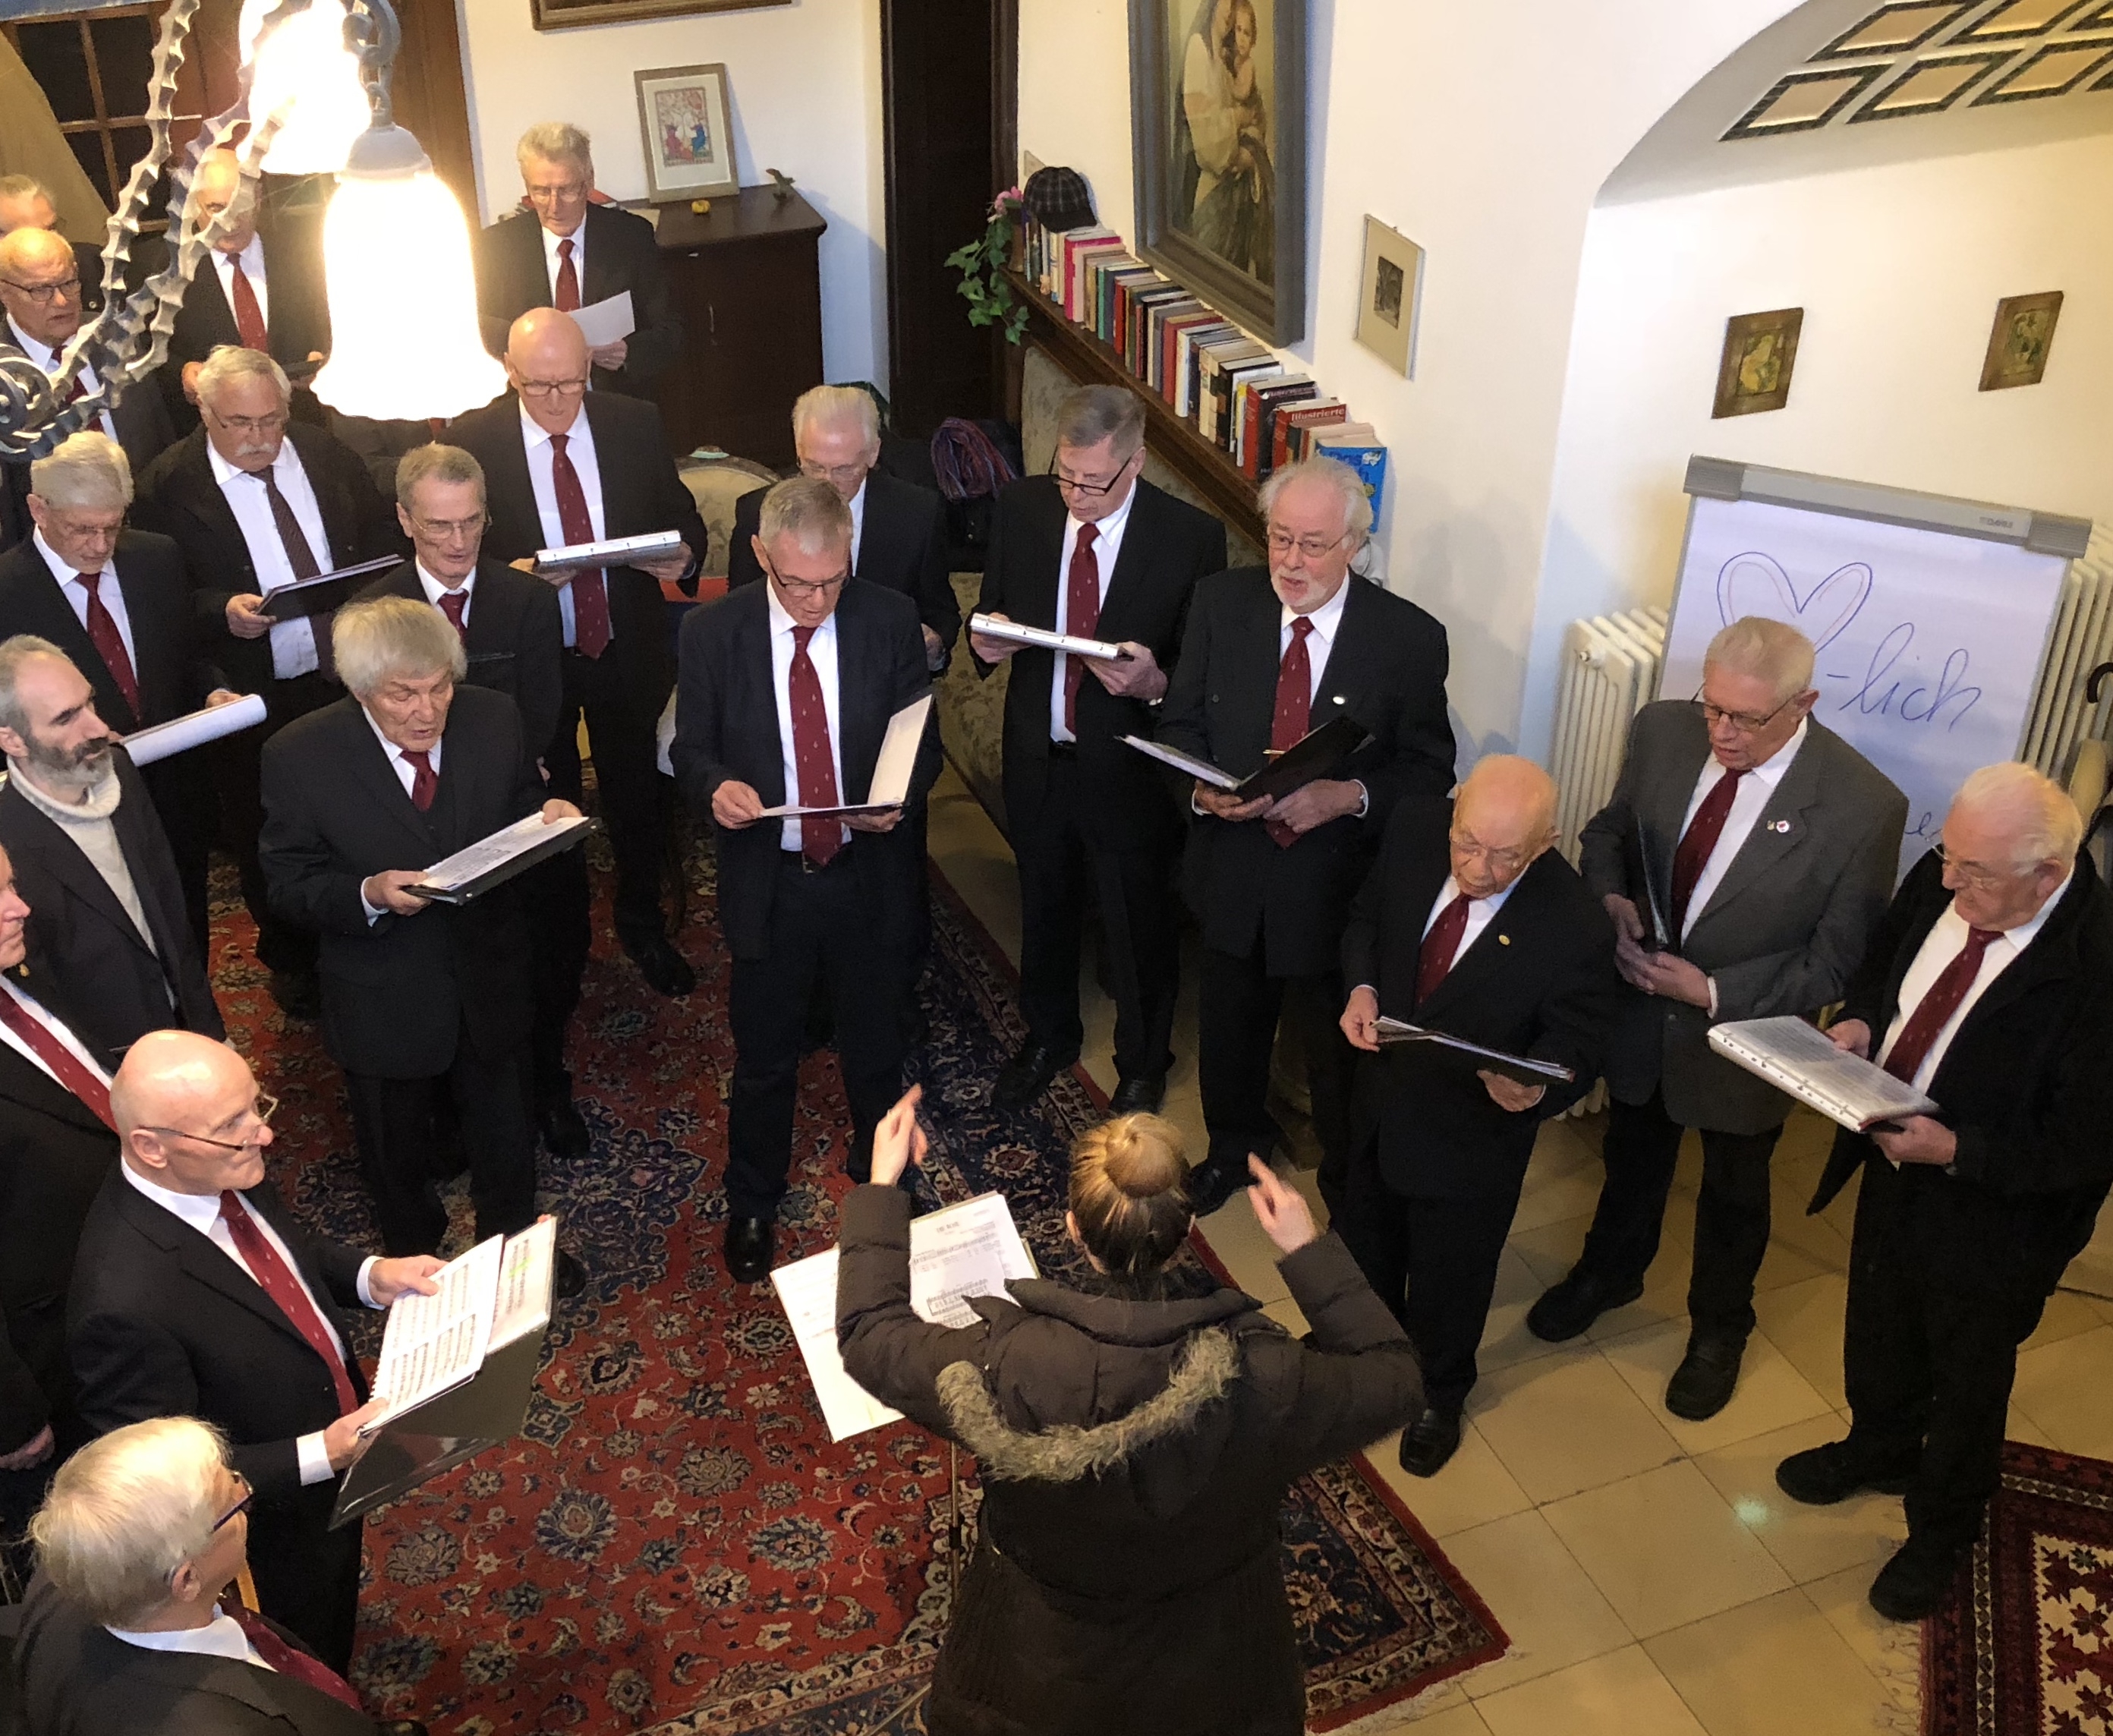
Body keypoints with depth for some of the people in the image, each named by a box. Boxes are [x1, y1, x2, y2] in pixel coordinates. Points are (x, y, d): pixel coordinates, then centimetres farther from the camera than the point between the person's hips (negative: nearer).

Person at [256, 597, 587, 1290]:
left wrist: (547, 816, -20)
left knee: (504, 1130, 25)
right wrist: (369, 894, -33)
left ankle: (512, 1241, 54)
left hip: (491, 978, 2)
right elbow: (289, 886, -14)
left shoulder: (496, 720, -13)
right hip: (385, 1001, -2)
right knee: (397, 1151, 23)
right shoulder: (299, 756, -20)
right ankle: (411, 1258, 52)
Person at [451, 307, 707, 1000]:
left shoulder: (636, 424, -5)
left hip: (627, 651, 2)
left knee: (637, 799, 17)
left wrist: (684, 554, -18)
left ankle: (643, 929, 41)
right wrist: (507, 575, -27)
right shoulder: (474, 438, -11)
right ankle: (561, 946, 38)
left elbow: (681, 515, 5)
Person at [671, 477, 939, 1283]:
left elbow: (924, 737, 0)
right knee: (763, 1060, 16)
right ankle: (753, 1205, 41)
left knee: (875, 1049, 20)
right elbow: (690, 747, 0)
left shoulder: (890, 620, -9)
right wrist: (717, 785, -24)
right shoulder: (712, 632, -10)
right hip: (767, 881, -1)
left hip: (869, 876, 1)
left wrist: (900, 793, -21)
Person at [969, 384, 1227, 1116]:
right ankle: (1048, 1035, 52)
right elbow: (991, 613, 6)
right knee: (1044, 910, 25)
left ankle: (1143, 1063, 43)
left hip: (1130, 771, -3)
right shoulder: (1021, 508, -7)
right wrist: (987, 640, -17)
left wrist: (1154, 683, -31)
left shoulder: (1191, 536, -18)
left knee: (1139, 928, 16)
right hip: (1038, 756, 4)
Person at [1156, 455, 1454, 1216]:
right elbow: (1179, 723, 2)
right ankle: (1235, 1146, 53)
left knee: (1339, 1046, 14)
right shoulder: (1222, 602, -7)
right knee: (1229, 1029, 23)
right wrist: (1203, 789, -19)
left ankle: (1349, 1184, 41)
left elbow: (1429, 769, -7)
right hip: (1232, 862, 3)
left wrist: (1350, 796, -26)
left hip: (1338, 881, -3)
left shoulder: (1409, 638, -14)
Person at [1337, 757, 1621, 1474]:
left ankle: (1439, 1399, 53)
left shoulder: (1577, 930, -32)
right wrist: (1362, 988, -18)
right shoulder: (1413, 831, -20)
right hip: (1380, 1097, 5)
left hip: (1471, 1136, -4)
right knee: (1365, 1245, 30)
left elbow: (1574, 1050, -17)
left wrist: (1535, 1089, -39)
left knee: (1449, 1280, 21)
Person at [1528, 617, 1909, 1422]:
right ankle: (1610, 1272, 59)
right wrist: (1610, 897, -19)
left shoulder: (1864, 807, -28)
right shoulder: (1662, 730, -17)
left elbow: (1838, 964, -19)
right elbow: (1608, 829, 1)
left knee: (1733, 1190, 23)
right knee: (1632, 1153, 29)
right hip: (1639, 1005, 3)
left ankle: (1719, 1327, 51)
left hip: (1745, 1027, -3)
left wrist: (1713, 991, -26)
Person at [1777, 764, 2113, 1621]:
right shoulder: (1939, 881, -15)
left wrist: (1956, 1151, -31)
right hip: (1891, 1166, 6)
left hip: (1991, 1216, -6)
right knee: (1877, 1332, 30)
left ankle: (1941, 1532, 46)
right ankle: (1878, 1448, 59)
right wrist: (1860, 1020, -12)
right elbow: (1881, 962, 7)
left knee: (1966, 1380, 20)